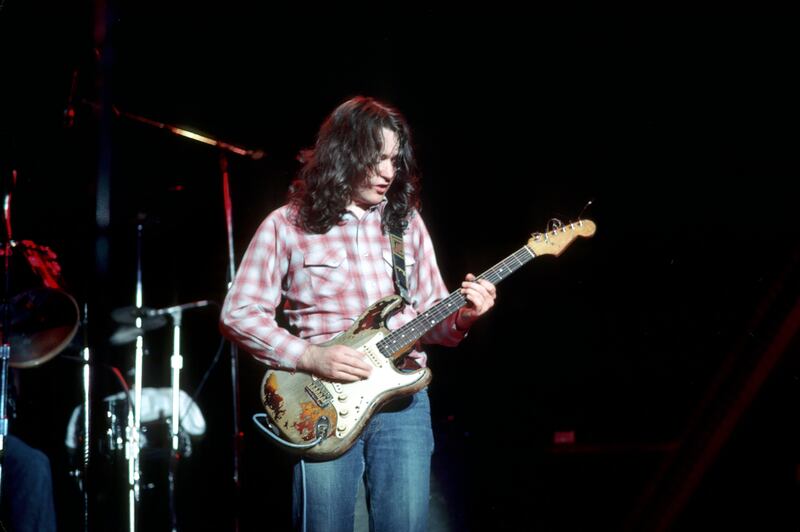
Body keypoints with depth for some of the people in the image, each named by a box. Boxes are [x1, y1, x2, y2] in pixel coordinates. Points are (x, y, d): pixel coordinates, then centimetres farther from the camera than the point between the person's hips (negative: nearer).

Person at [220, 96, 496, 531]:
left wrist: (461, 316, -8)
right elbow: (238, 314, -3)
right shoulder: (288, 225, -1)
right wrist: (309, 356, -14)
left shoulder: (407, 222, 11)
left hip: (404, 400, 3)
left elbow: (429, 315, 15)